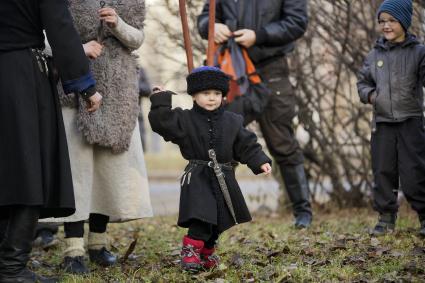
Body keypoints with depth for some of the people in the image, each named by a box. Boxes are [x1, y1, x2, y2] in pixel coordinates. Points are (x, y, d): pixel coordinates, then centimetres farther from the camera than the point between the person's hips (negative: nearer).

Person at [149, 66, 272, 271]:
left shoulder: (232, 122, 6)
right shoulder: (185, 120, -3)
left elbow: (247, 145, 7)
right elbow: (161, 121, -13)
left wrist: (260, 162, -4)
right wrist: (161, 101, -18)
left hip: (223, 179, 4)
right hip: (197, 178, -4)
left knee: (218, 220, 12)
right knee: (201, 218, -21)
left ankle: (207, 251, 31)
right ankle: (190, 249, -8)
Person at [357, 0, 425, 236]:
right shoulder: (375, 55, 8)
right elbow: (363, 81, 18)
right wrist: (369, 94, -2)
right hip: (382, 124, 4)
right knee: (383, 172, 7)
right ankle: (386, 217, 15)